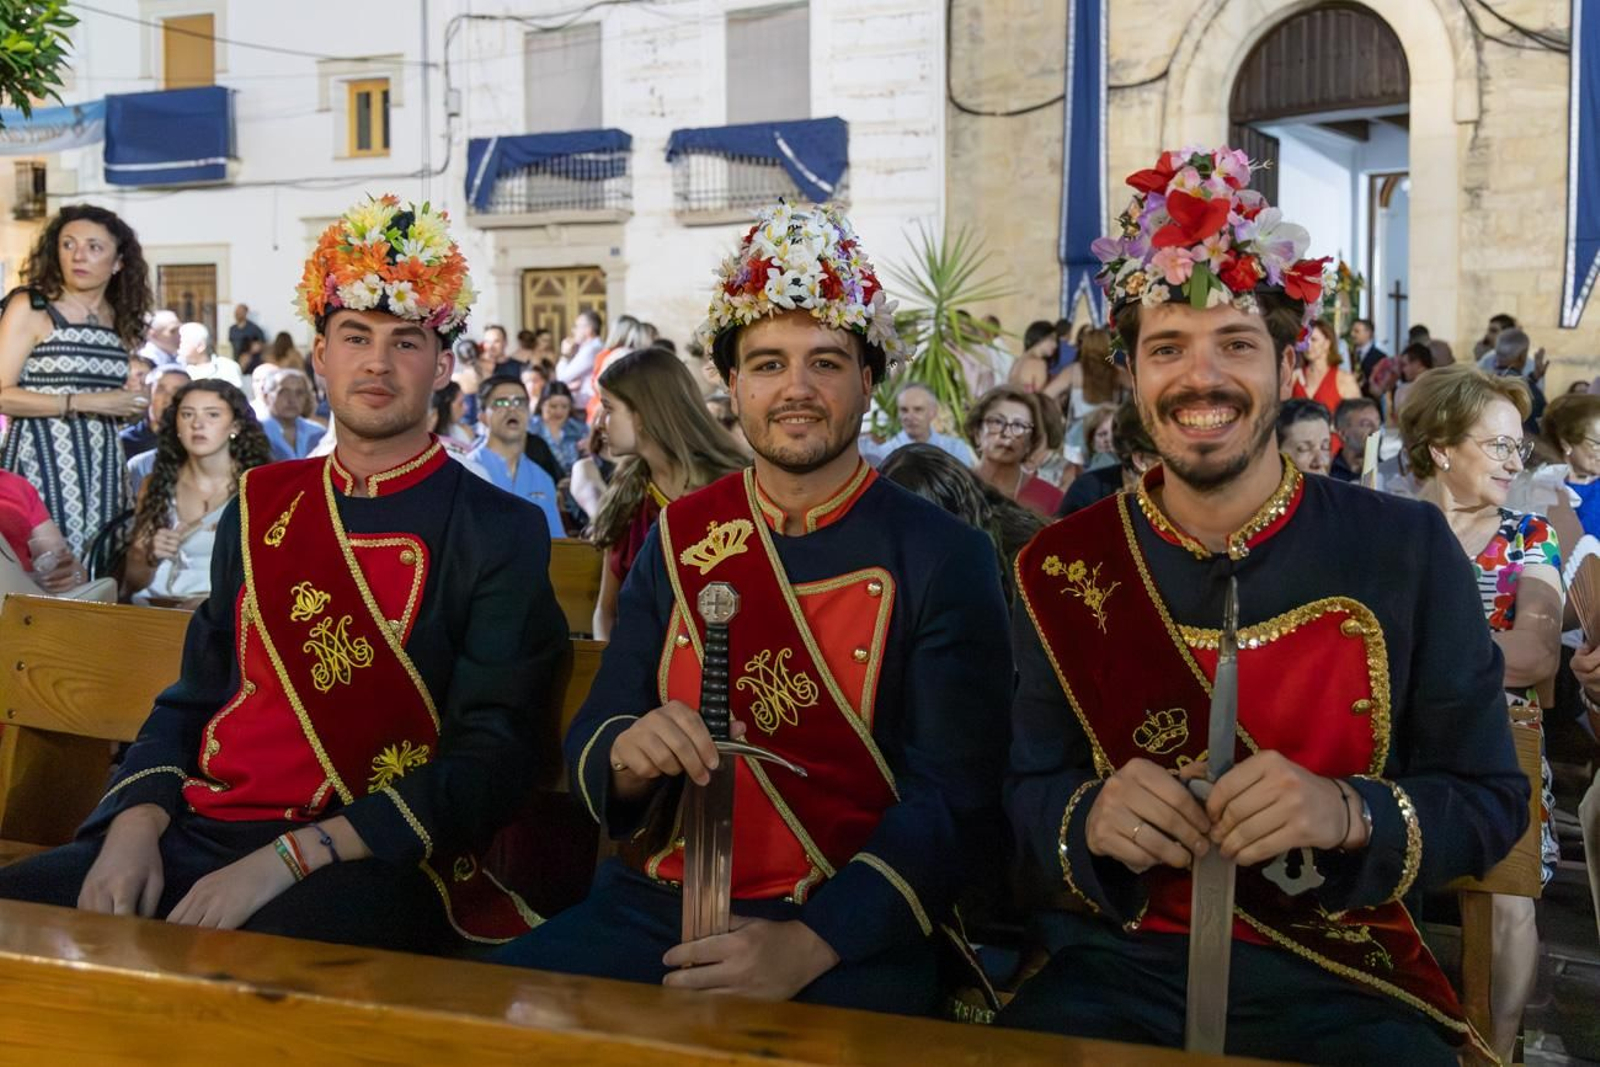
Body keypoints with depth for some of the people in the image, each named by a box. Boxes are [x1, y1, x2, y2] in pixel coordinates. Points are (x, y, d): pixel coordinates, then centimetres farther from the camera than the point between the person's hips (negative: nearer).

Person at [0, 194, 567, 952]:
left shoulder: (501, 533, -2)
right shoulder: (259, 506, 14)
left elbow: (489, 762, -9)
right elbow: (192, 699, 18)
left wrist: (288, 858, -18)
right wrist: (136, 825, -3)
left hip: (368, 862, -5)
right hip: (194, 836, 6)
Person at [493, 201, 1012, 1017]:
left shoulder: (946, 558, -4)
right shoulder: (678, 538, 6)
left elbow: (955, 801, -9)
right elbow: (588, 742, 7)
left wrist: (811, 944, -22)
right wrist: (627, 754, -17)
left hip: (849, 937, -3)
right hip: (655, 909, 4)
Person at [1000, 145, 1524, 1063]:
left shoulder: (1408, 550, -4)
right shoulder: (1064, 568, 0)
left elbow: (1493, 799, -1)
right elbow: (1027, 792, 5)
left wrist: (1347, 812, -21)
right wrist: (1089, 816, -19)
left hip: (1342, 984, 0)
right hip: (1117, 968, 0)